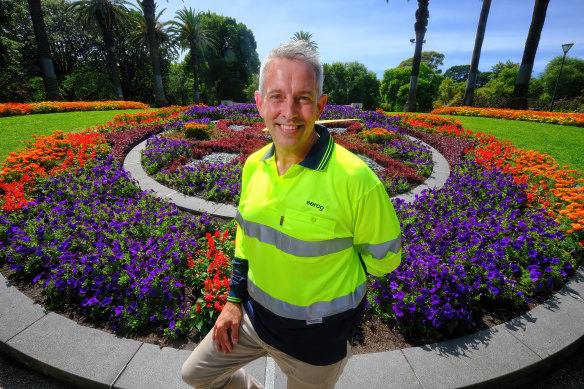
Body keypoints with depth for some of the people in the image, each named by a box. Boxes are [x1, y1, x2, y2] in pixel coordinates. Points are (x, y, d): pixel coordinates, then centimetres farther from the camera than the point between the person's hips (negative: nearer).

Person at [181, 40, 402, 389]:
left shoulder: (355, 179, -28)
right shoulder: (254, 166, -8)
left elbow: (383, 258, -13)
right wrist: (234, 299, 6)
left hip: (318, 334, -5)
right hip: (255, 313, 6)